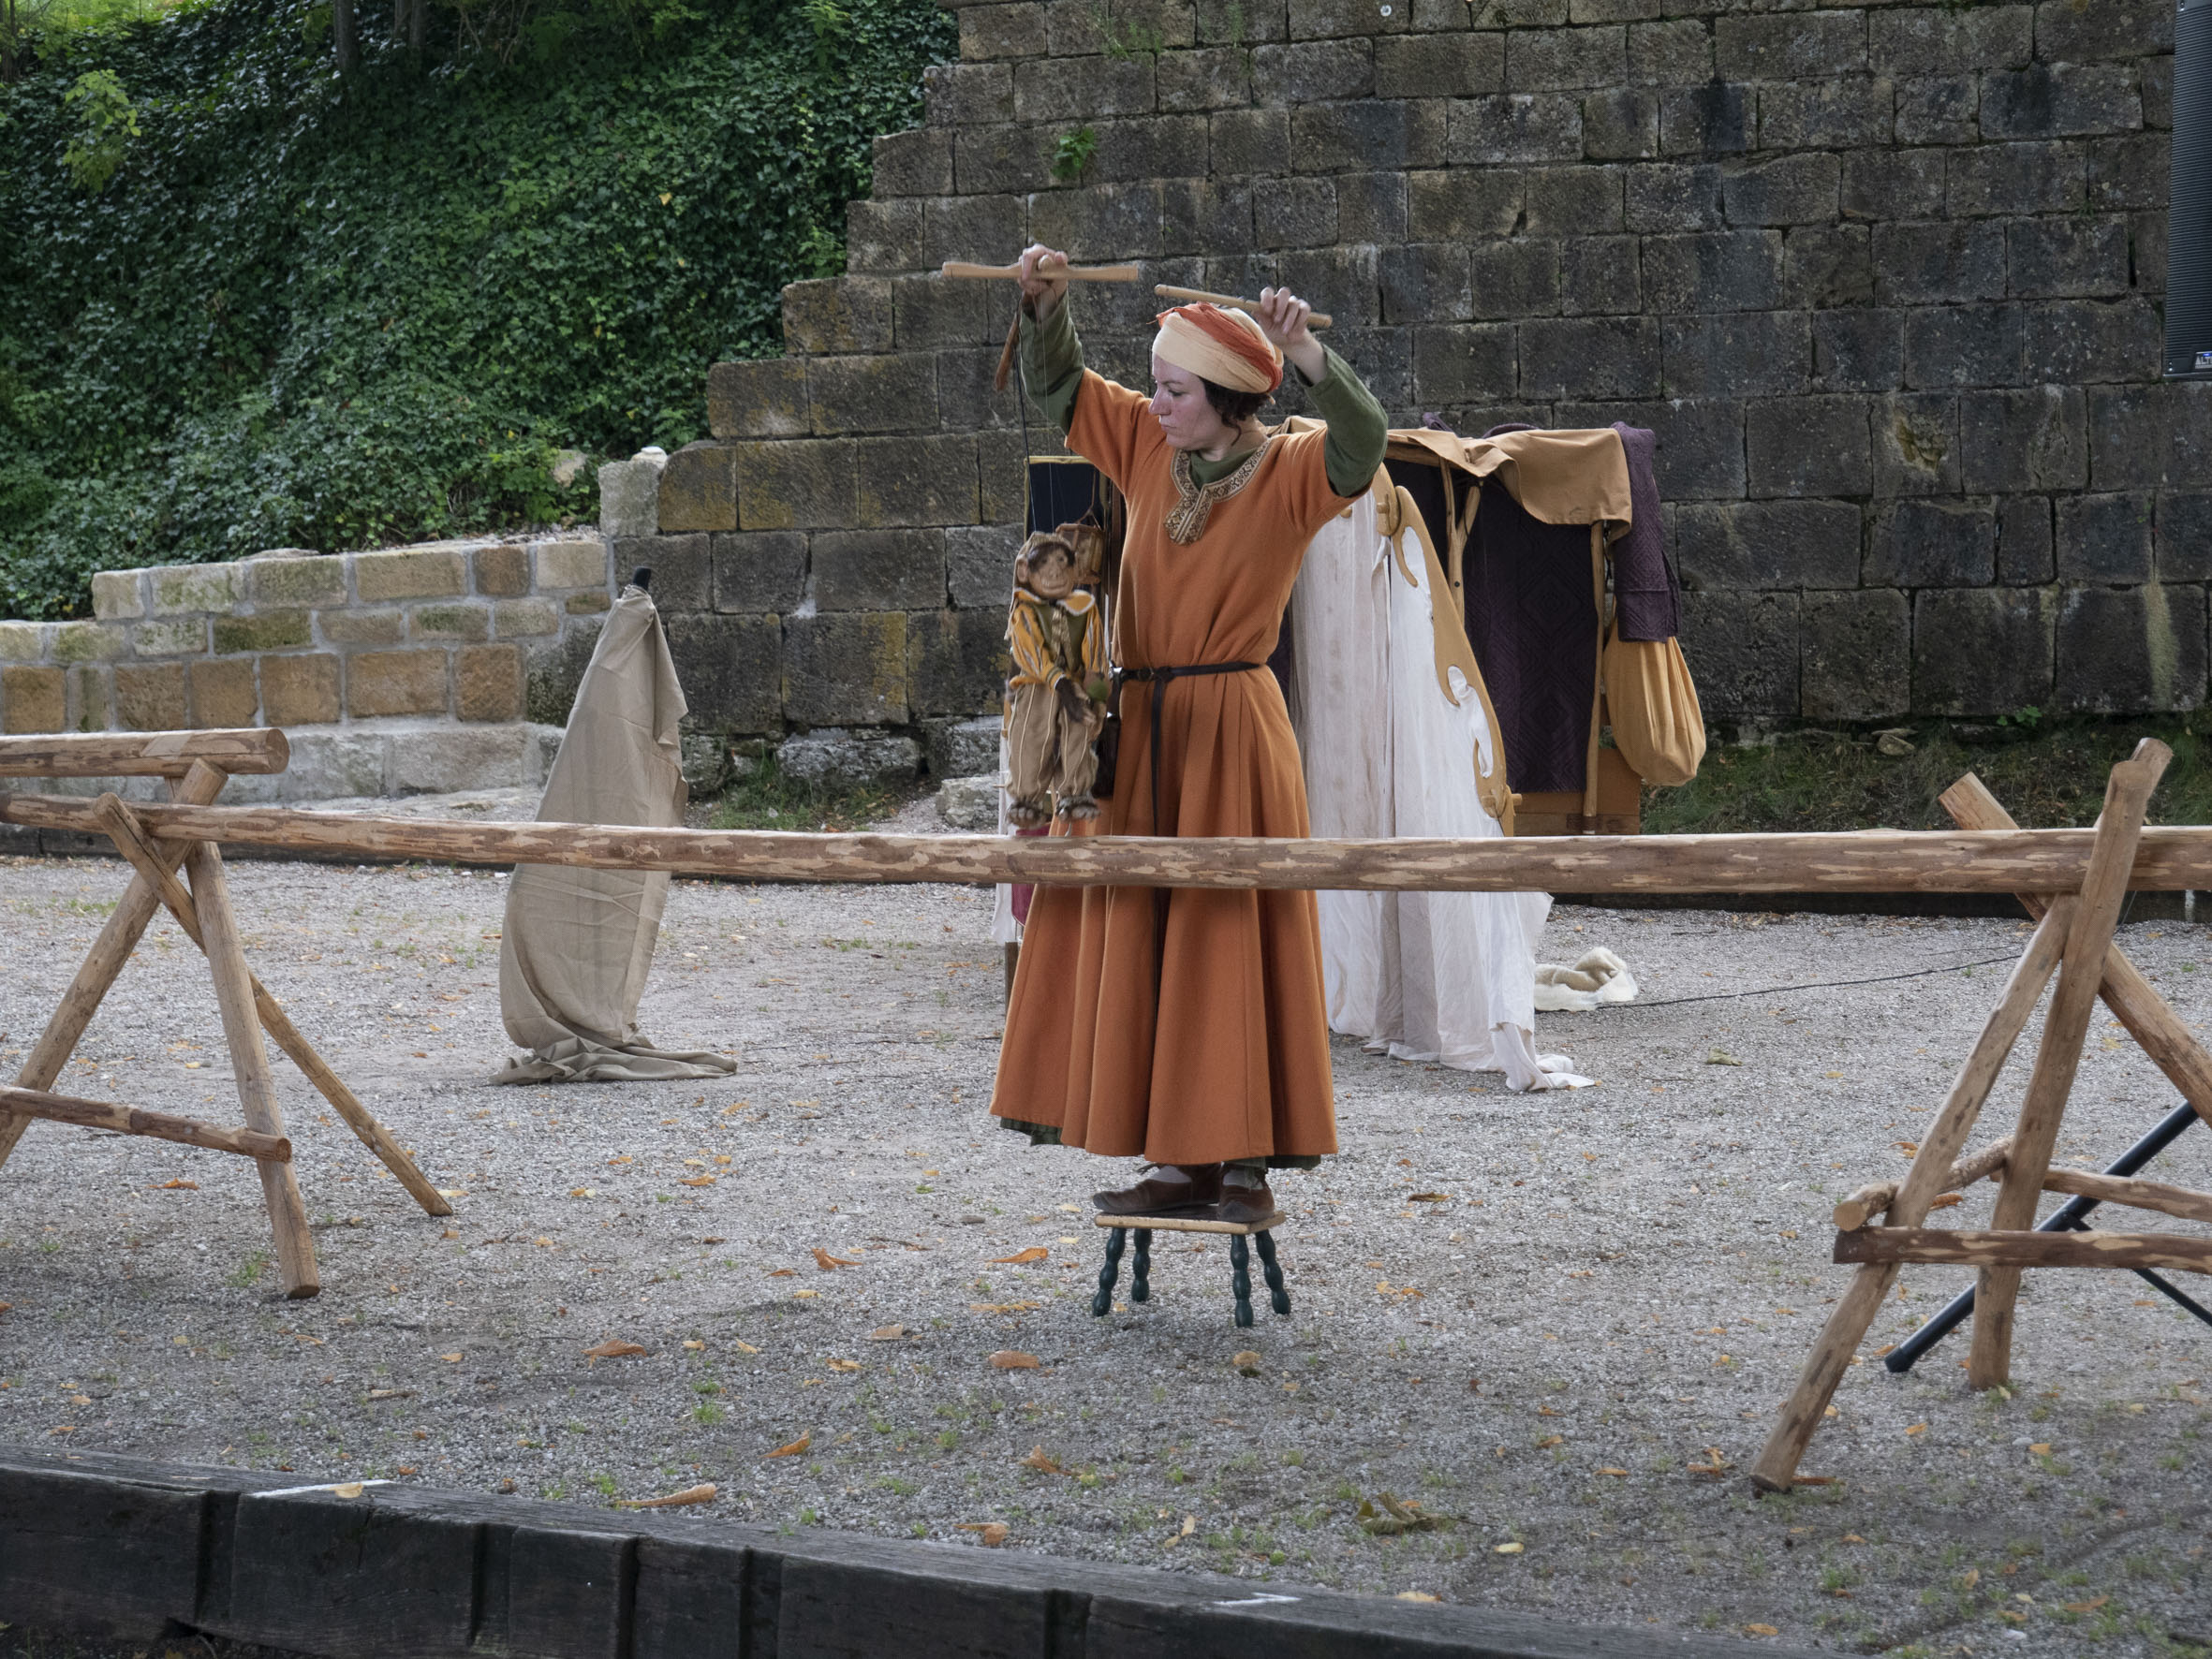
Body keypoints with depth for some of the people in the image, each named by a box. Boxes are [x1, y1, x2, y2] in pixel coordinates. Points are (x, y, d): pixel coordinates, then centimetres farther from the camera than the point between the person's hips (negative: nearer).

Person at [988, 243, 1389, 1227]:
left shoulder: (1287, 474, -8)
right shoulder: (1149, 451, 8)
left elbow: (1361, 443, -28)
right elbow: (1058, 387, 17)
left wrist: (1305, 352, -39)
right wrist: (1045, 305, 0)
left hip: (1228, 733, -6)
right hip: (1142, 727, 6)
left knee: (1231, 943, -4)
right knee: (1138, 949, 6)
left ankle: (1248, 1167, 1)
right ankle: (1179, 1162, 13)